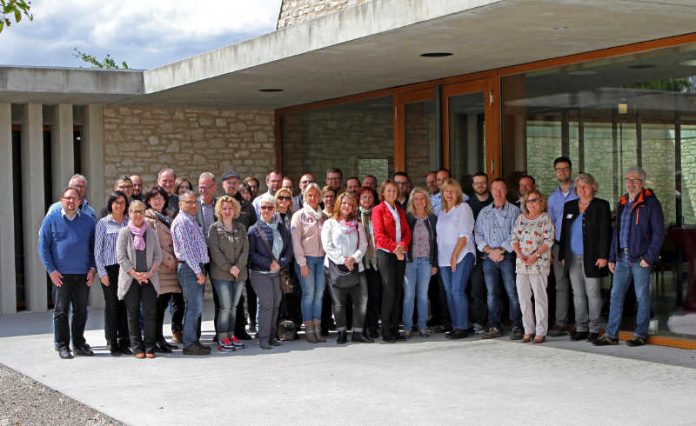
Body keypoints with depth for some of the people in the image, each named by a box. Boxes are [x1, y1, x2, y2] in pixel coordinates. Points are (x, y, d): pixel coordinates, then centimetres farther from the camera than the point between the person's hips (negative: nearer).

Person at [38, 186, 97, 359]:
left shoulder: (88, 219, 7)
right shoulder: (52, 219, 1)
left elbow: (94, 246, 12)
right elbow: (43, 246, 0)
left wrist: (93, 268, 2)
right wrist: (51, 270, -7)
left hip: (83, 274, 2)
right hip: (61, 274, -2)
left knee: (81, 310, 8)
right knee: (61, 310, 2)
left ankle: (79, 343, 19)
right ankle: (62, 346, 9)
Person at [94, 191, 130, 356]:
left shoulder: (130, 223, 10)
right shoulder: (103, 224, 3)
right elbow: (98, 250, 2)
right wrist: (102, 272, -5)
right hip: (109, 269, -2)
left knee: (125, 305, 2)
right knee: (111, 305, 0)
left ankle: (124, 342, 10)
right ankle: (112, 343, 7)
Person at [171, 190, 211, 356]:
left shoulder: (192, 221, 19)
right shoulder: (181, 221, -11)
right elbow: (186, 249, -16)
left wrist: (201, 270, 16)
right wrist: (198, 272, -16)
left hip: (197, 268, 9)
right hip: (189, 268, -9)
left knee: (195, 307, 11)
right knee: (195, 307, -10)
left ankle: (193, 341, 16)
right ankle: (189, 344, -7)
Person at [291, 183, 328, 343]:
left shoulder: (324, 216, 14)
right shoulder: (299, 215, 1)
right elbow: (296, 241, -4)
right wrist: (302, 263, -10)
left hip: (321, 258, 4)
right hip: (306, 258, -4)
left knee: (319, 294, 2)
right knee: (308, 294, -6)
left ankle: (317, 328, 7)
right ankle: (308, 330, 0)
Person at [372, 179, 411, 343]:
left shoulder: (400, 211, 20)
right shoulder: (378, 210, 2)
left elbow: (407, 231, 11)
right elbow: (379, 234, -8)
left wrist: (402, 245, -9)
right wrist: (394, 248, -16)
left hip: (400, 254, 6)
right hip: (385, 253, -6)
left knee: (398, 290, 3)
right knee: (389, 290, -11)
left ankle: (394, 328, 7)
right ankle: (386, 331, -9)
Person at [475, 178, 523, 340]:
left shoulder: (513, 210, 3)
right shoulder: (484, 212, 16)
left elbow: (514, 235, -5)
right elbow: (478, 234, 10)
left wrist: (500, 250, -11)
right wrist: (489, 250, -4)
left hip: (508, 256, -4)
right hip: (489, 258, 4)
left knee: (512, 292, -7)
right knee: (492, 293, 4)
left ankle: (517, 327, -3)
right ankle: (494, 327, 8)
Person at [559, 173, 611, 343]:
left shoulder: (601, 206, -1)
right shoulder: (569, 206, 14)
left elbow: (605, 232, -7)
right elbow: (564, 232, 16)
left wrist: (603, 256, -14)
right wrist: (563, 255, 11)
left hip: (591, 258, -5)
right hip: (573, 258, 5)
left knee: (593, 294, -2)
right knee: (578, 294, 7)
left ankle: (594, 329, 4)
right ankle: (581, 328, 13)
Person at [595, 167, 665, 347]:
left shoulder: (650, 203, -5)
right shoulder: (622, 203, 15)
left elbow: (659, 233, -8)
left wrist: (649, 257, -13)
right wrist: (612, 257, 13)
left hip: (640, 258, -6)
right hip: (622, 257, 6)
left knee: (642, 296, 2)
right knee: (616, 295, 4)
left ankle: (641, 334, 11)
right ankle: (611, 334, 8)